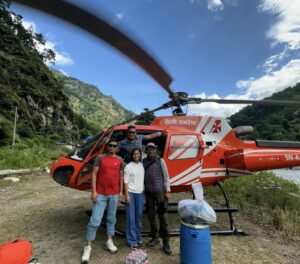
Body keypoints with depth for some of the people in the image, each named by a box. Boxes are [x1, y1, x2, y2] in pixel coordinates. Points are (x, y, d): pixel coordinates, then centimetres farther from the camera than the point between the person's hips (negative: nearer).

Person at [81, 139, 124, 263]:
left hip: (114, 194, 3)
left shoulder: (120, 160, 3)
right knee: (95, 220, 0)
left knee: (111, 218, 16)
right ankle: (88, 247, 16)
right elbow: (94, 174, -5)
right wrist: (94, 191, -9)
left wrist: (121, 191, 7)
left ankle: (109, 241, 34)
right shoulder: (100, 158, -4)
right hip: (100, 194, -3)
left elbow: (121, 176, 9)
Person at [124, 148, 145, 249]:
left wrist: (144, 193, 8)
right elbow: (126, 182, -6)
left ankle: (138, 238, 28)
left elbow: (144, 180, 10)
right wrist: (126, 195, -10)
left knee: (139, 216, 13)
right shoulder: (128, 166, -6)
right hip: (131, 193, -4)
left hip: (140, 193, 4)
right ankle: (132, 240, 17)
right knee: (131, 217, 4)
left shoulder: (142, 165, 6)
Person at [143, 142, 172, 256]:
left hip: (159, 191, -3)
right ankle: (155, 237, 29)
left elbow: (166, 176, -1)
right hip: (148, 192, 3)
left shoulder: (160, 161, -1)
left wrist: (167, 191, -5)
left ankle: (165, 242, 10)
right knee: (151, 215, 12)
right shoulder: (144, 162, 6)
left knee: (163, 216, 0)